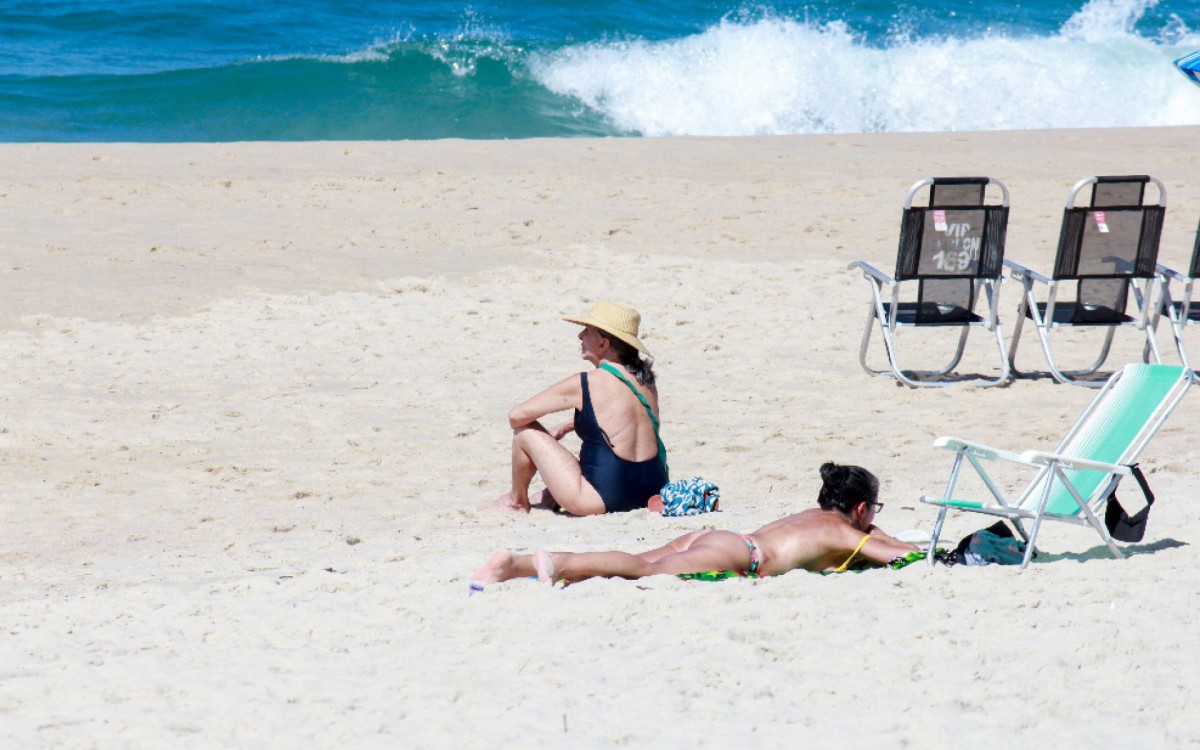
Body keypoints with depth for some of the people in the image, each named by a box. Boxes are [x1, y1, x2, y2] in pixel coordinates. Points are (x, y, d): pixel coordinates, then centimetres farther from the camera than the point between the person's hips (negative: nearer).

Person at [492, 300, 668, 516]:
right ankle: (551, 497, 36)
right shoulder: (645, 381, 6)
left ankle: (517, 500, 27)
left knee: (526, 432, 5)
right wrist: (567, 426, 27)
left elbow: (516, 416, -6)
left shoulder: (584, 385, -12)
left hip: (605, 499, -7)